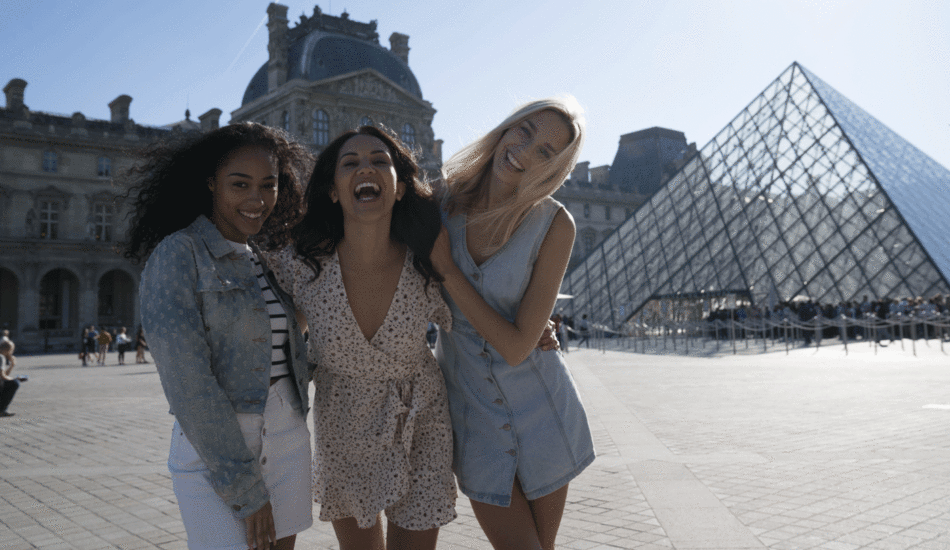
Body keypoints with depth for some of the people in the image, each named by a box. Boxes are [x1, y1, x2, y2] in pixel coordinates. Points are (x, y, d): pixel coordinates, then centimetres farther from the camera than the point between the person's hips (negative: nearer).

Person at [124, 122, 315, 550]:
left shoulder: (262, 261, 11)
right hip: (214, 449, -7)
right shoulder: (177, 254, -11)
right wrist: (245, 490, -17)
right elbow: (186, 383, -18)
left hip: (288, 440, 7)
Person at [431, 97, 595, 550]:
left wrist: (446, 268, -22)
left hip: (538, 407, 0)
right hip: (470, 406, 1)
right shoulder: (443, 201, -11)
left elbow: (517, 346, -21)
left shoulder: (554, 224, -17)